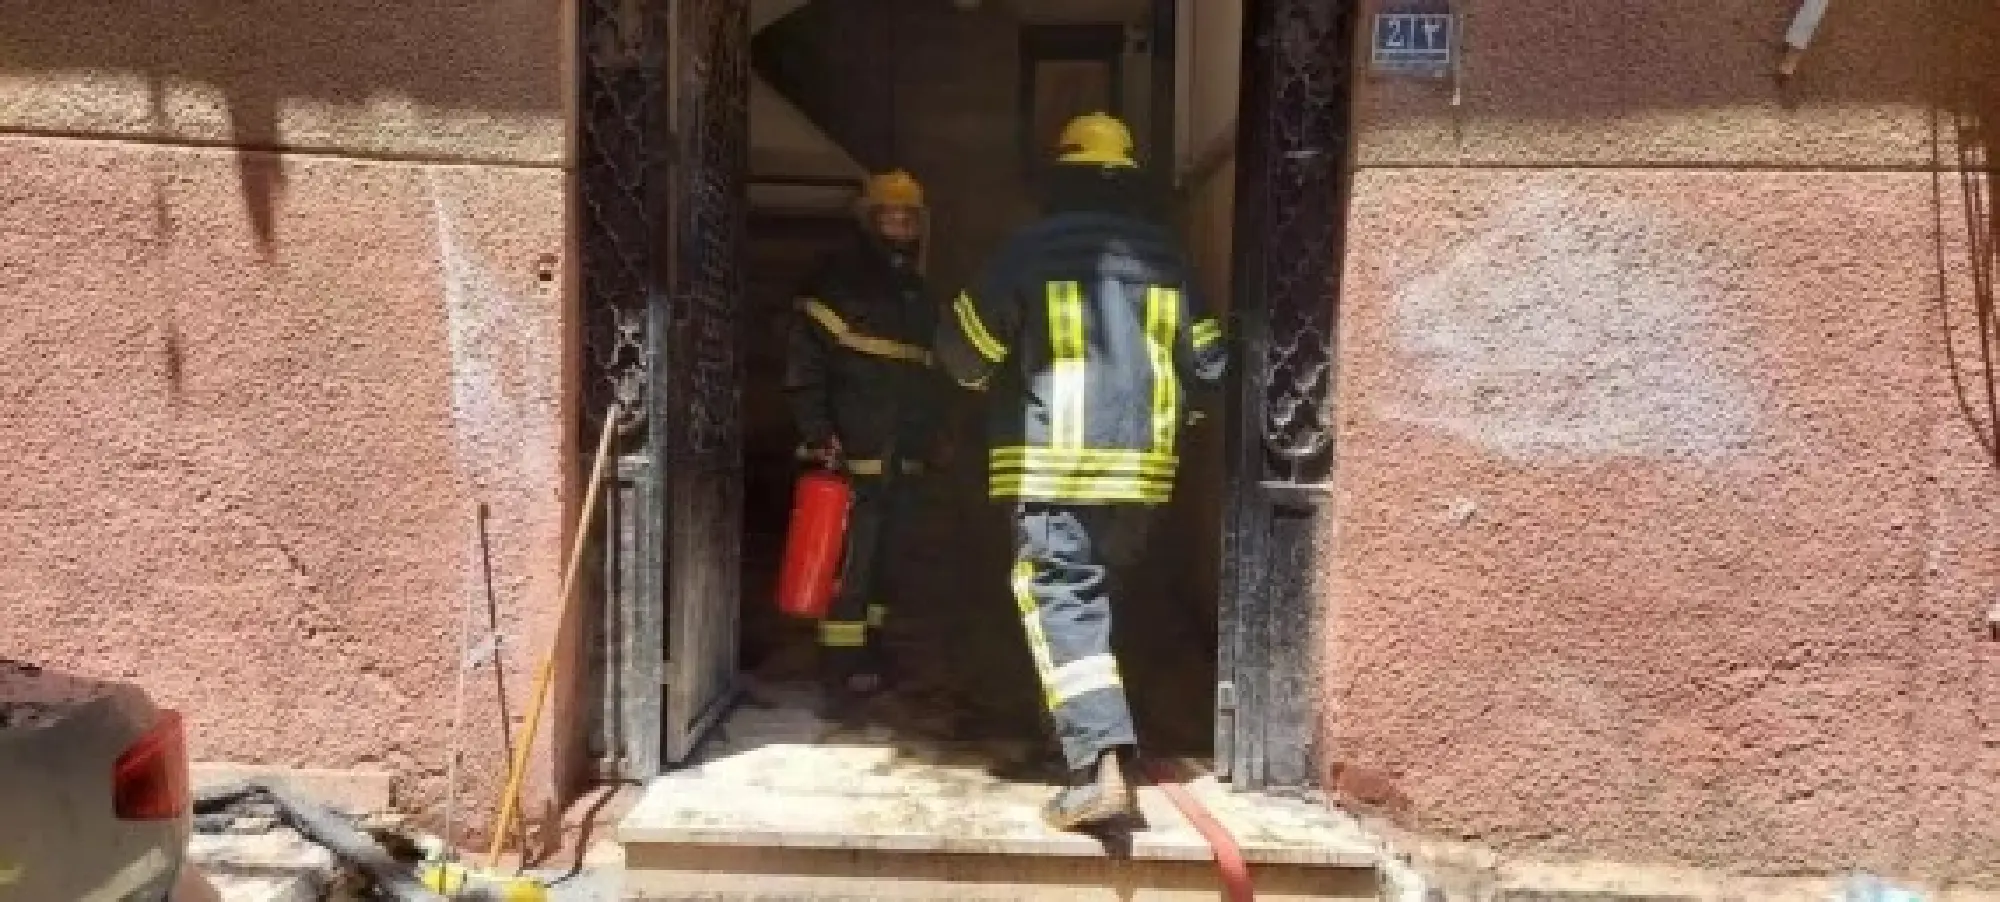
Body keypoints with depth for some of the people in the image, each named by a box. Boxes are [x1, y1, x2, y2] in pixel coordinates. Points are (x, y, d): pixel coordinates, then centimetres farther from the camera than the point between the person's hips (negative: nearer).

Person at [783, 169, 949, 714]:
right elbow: (804, 362, -12)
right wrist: (818, 433, -18)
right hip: (854, 450, -7)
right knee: (849, 560, -9)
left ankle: (868, 653, 25)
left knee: (881, 555, 14)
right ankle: (842, 673, -5)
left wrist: (929, 438, 22)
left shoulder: (917, 292, 19)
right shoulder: (838, 279, -5)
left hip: (902, 456, 8)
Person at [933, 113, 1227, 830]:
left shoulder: (1031, 248, -4)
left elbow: (964, 350, -2)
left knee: (1061, 603, -5)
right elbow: (1207, 361, 14)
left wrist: (989, 379, 20)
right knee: (1093, 591, 20)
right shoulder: (1165, 255, 9)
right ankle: (1088, 735, 31)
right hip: (1141, 463, 5)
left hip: (1055, 463, -5)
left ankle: (1102, 768, -16)